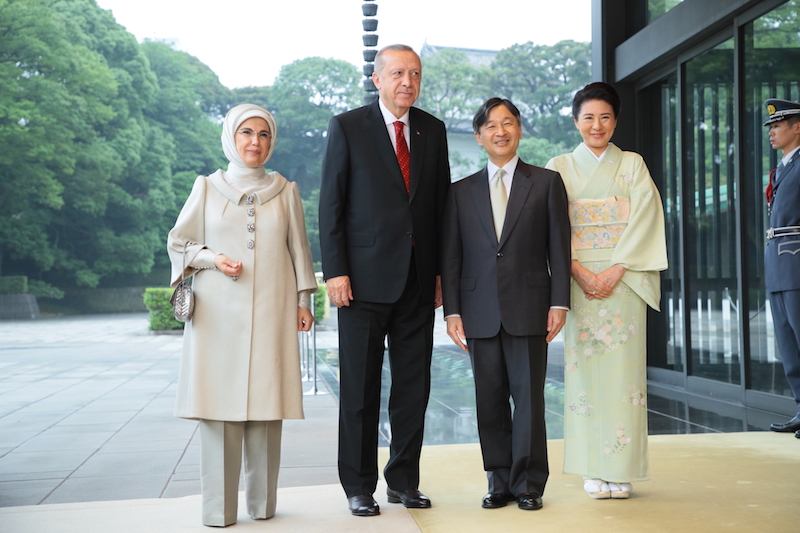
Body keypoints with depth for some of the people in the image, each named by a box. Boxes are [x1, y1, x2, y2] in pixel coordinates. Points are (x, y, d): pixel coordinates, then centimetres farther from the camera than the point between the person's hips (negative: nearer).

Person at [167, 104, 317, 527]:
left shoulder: (285, 190, 11)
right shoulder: (207, 188, 9)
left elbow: (298, 249, 14)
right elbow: (178, 243, 12)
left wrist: (303, 301, 9)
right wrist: (213, 259, -5)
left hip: (270, 313, 1)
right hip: (218, 312, -1)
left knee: (265, 404, -2)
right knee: (218, 404, -4)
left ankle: (262, 503, 9)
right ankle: (219, 508, 2)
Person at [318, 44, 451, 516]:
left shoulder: (432, 130, 11)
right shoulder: (348, 127, -1)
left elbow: (441, 202, 13)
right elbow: (331, 204, -4)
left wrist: (440, 270, 7)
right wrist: (335, 271, -11)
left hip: (418, 279, 4)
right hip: (365, 278, -4)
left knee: (414, 387, 8)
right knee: (360, 389, 3)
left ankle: (404, 481, 21)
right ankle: (359, 487, 14)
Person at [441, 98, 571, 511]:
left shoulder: (546, 183, 7)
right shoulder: (462, 191, 11)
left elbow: (559, 247, 4)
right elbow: (450, 257, 9)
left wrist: (559, 303, -3)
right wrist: (452, 311, 2)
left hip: (528, 308, -2)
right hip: (480, 312, 2)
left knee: (529, 396, -1)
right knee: (490, 400, 5)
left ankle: (529, 484, 9)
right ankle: (499, 482, 15)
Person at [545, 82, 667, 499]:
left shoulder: (632, 165, 10)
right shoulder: (559, 167, 10)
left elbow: (644, 219, 0)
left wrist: (614, 271, -12)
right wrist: (579, 271, -12)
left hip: (624, 280, 0)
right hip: (578, 280, 0)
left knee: (623, 369, -3)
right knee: (585, 369, -2)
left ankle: (622, 471, 2)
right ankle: (594, 471, 4)